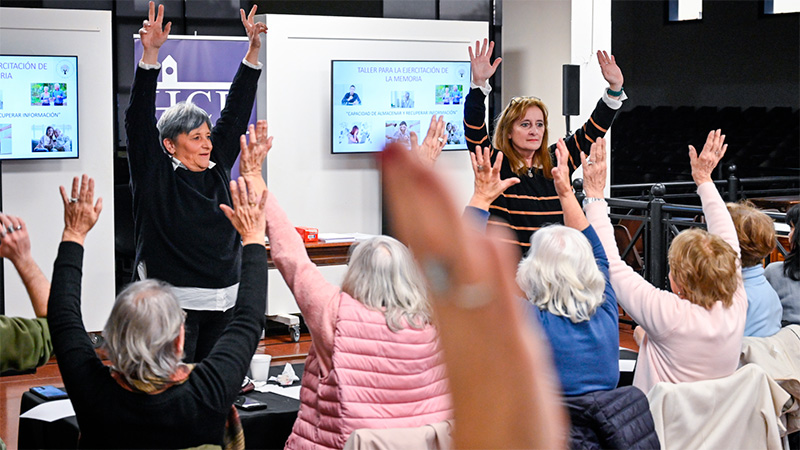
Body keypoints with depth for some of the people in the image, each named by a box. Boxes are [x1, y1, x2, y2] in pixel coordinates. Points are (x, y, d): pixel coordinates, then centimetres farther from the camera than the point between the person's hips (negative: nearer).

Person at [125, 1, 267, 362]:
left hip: (223, 300, 6)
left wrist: (253, 52, 14)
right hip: (174, 301, -6)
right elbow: (139, 119, -11)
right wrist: (150, 54, -20)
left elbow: (235, 113, 15)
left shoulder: (216, 169, 11)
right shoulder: (155, 176, -3)